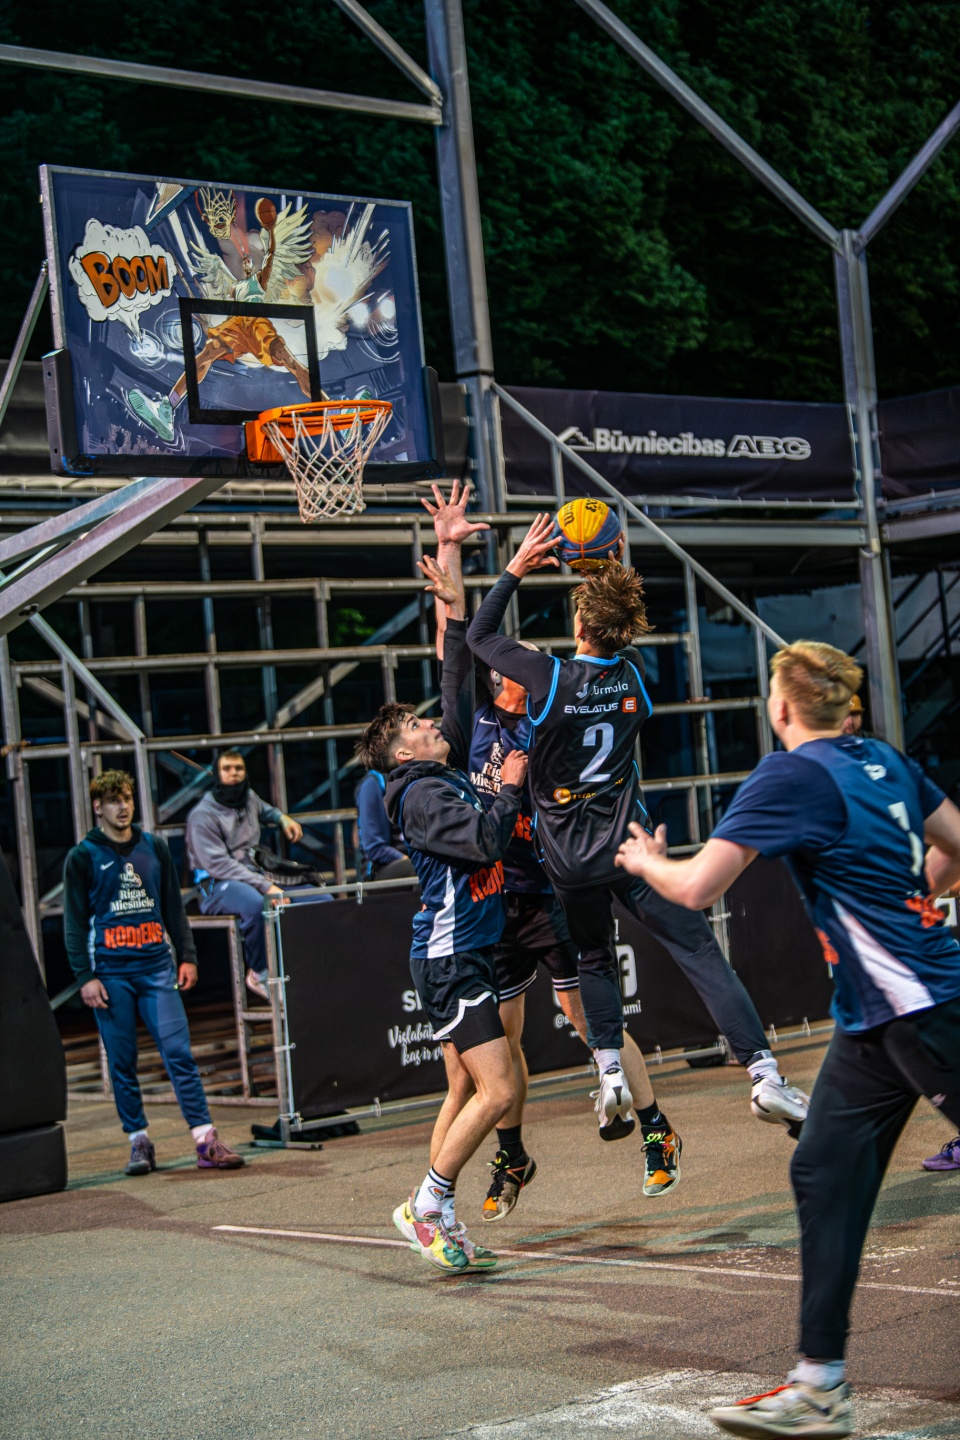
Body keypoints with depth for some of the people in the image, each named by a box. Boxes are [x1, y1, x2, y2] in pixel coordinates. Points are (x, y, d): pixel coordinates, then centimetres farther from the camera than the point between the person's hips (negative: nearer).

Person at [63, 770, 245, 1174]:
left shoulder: (154, 848, 13)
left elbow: (173, 907, 17)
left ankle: (206, 1141, -9)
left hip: (157, 967, 2)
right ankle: (138, 1141, 12)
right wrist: (85, 976, -6)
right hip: (111, 973, -1)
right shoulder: (83, 857, 4)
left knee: (179, 1052, -7)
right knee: (122, 1062, 2)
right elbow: (75, 923, 2)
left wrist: (187, 955, 9)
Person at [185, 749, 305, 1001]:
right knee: (256, 903, -43)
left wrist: (282, 818, 18)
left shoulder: (249, 797, 12)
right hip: (217, 886, -7)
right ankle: (260, 973, -22)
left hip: (255, 876, 7)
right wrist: (265, 886, -28)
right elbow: (219, 865, -20)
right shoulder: (203, 815, -10)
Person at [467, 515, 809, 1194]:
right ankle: (764, 1075, -11)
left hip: (570, 859, 0)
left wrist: (516, 569, 6)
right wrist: (613, 576, 19)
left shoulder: (550, 677, -10)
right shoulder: (636, 676, -2)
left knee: (595, 961, 21)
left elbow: (480, 636, 5)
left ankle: (611, 1073, 11)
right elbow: (623, 641, 24)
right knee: (702, 954, -3)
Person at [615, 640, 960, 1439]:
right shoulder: (887, 762, 10)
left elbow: (697, 887, -15)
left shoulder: (790, 775, -13)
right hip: (876, 1019, 9)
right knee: (826, 1175, 8)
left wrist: (646, 860, 6)